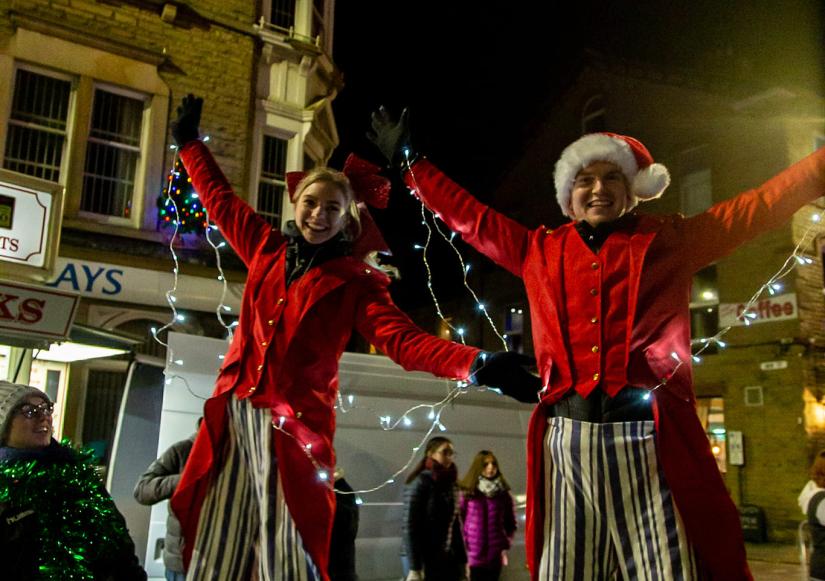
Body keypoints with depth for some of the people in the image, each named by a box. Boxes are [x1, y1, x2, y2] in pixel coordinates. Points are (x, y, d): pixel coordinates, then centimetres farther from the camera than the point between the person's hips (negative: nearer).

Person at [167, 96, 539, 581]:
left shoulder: (355, 282, -2)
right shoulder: (268, 249, 10)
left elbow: (401, 338, -14)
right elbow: (220, 198, 24)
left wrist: (472, 363, -30)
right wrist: (190, 141, 33)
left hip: (296, 423, -4)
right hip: (233, 413, 4)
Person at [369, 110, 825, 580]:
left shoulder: (668, 240, 11)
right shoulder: (539, 250, 16)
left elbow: (763, 205, 11)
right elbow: (469, 216, 24)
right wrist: (408, 159, 29)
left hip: (648, 439, -2)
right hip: (567, 441, 3)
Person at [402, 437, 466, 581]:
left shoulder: (451, 484, 11)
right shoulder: (420, 483, -10)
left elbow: (455, 525, 14)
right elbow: (409, 527, -14)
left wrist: (462, 560, 12)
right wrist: (414, 568, -16)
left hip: (448, 559, 7)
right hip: (425, 559, -7)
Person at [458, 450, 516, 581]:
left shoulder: (504, 494, 6)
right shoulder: (467, 493, -2)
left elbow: (510, 523, 14)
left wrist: (506, 545, 3)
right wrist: (463, 547, -5)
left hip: (495, 555, 2)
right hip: (473, 554, -2)